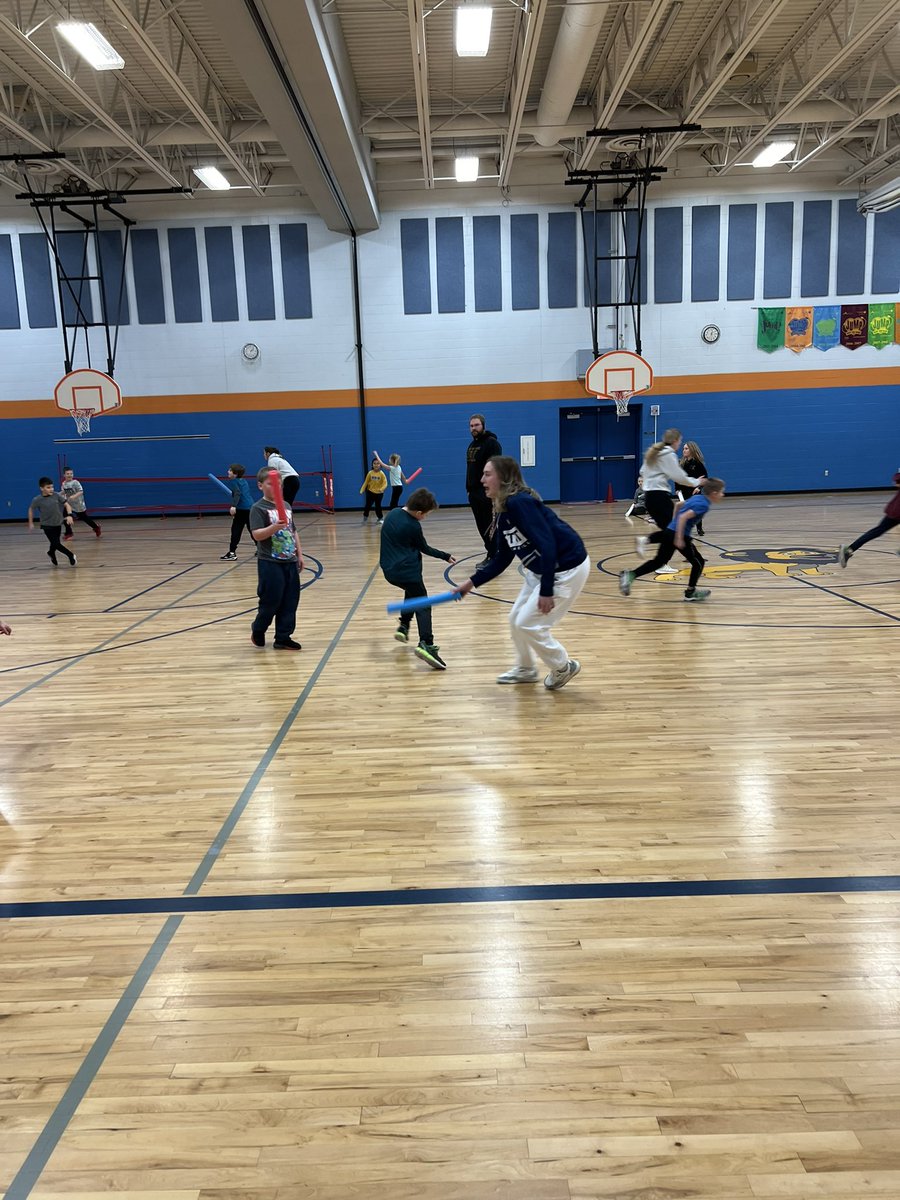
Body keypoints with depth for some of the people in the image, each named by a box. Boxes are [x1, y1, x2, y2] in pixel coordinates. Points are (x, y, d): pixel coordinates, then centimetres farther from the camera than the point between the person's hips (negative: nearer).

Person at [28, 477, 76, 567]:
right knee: (56, 544, -12)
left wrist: (69, 515, -25)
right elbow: (31, 509, 1)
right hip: (47, 526, -3)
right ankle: (71, 556, 4)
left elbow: (66, 504, -8)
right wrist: (31, 523, 4)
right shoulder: (37, 500, -15)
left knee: (55, 543, 17)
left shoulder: (56, 495, -12)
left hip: (58, 524, 3)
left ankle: (51, 554, 48)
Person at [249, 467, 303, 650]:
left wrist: (299, 554, 16)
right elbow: (256, 535, -19)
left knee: (290, 601, 7)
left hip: (290, 561, 7)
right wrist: (274, 527, -35)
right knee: (270, 601, 0)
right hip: (270, 563, -6)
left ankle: (283, 637, 16)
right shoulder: (258, 508, -8)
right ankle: (257, 629, 25)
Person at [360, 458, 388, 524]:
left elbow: (385, 483, -18)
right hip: (370, 492, 1)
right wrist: (362, 490, -8)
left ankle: (381, 518, 24)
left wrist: (382, 489, -36)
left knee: (378, 506, 4)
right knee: (368, 506, -4)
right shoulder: (370, 473, -7)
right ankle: (365, 516, 17)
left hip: (379, 493, -1)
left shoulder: (382, 474, -13)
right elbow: (366, 482, 0)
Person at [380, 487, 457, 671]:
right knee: (422, 605, -5)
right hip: (407, 571, -7)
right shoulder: (413, 526, -12)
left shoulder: (393, 513, 7)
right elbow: (425, 549, 2)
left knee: (411, 592, 33)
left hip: (389, 570, 7)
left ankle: (403, 626, 27)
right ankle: (426, 643, -24)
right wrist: (445, 556, 14)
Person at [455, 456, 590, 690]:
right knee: (516, 620, 15)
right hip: (542, 570, 9)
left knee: (527, 624, -5)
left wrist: (546, 590, -27)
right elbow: (501, 559, 13)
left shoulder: (520, 503, -23)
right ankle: (525, 669, 35)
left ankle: (564, 667, 15)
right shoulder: (502, 513, 6)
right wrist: (472, 582, 10)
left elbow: (547, 545, -28)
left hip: (568, 568, -9)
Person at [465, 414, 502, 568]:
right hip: (474, 492, 8)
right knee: (482, 526, 9)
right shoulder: (471, 445, 17)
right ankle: (491, 554, 16)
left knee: (489, 526, -5)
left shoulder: (492, 443, -9)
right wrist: (469, 488, 17)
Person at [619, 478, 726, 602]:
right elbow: (683, 517, -23)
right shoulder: (703, 505, -13)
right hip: (678, 535, -9)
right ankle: (690, 592, 16)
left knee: (658, 562, 13)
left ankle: (630, 575, 1)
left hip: (669, 532, 9)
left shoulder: (697, 497, 14)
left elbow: (679, 505, 28)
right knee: (699, 562, 8)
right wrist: (679, 538, -23)